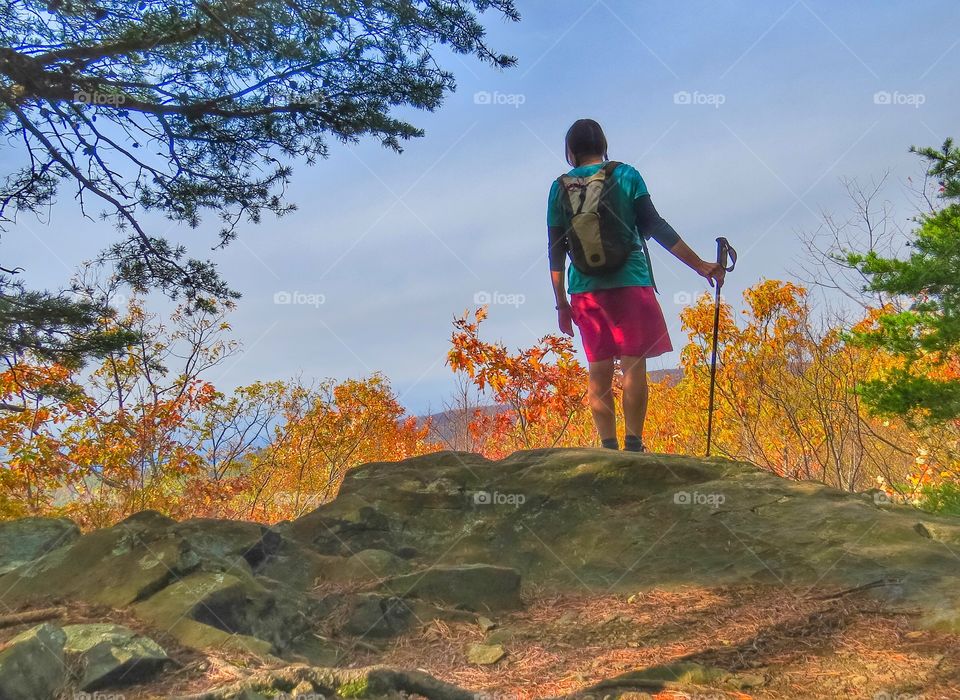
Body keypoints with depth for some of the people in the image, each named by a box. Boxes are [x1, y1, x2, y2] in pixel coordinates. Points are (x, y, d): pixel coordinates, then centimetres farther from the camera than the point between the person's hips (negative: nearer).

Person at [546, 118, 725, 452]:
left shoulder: (560, 188, 8)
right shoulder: (626, 175, 3)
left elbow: (556, 249, 7)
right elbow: (655, 226, -2)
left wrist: (561, 302, 13)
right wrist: (700, 265, 2)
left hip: (585, 288, 3)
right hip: (628, 281, -3)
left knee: (598, 371, 8)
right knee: (634, 365, -2)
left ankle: (609, 447, 4)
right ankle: (633, 446, -8)